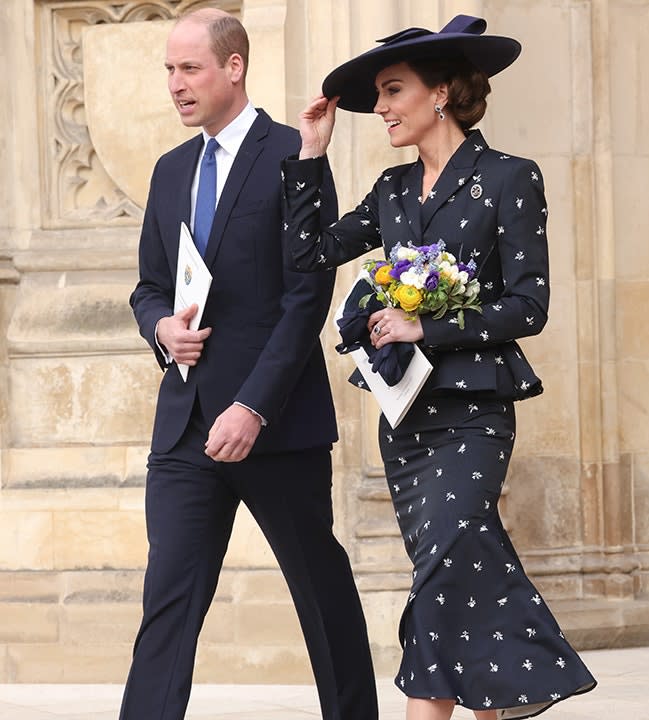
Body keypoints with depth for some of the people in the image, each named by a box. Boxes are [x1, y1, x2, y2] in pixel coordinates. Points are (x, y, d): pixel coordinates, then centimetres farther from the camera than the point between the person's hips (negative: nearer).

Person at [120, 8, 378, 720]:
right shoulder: (171, 170, 15)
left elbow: (307, 295, -12)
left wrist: (253, 407, -18)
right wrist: (163, 327, -4)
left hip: (276, 420, -5)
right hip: (186, 421, 5)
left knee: (322, 587, 8)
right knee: (168, 596, -2)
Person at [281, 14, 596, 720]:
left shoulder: (508, 180, -6)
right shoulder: (393, 191, 13)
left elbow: (528, 307, -10)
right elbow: (311, 253, 5)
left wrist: (426, 328, -15)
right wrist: (310, 156, 3)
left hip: (470, 414, -7)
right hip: (405, 411, 7)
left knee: (443, 581, -13)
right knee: (461, 580, 9)